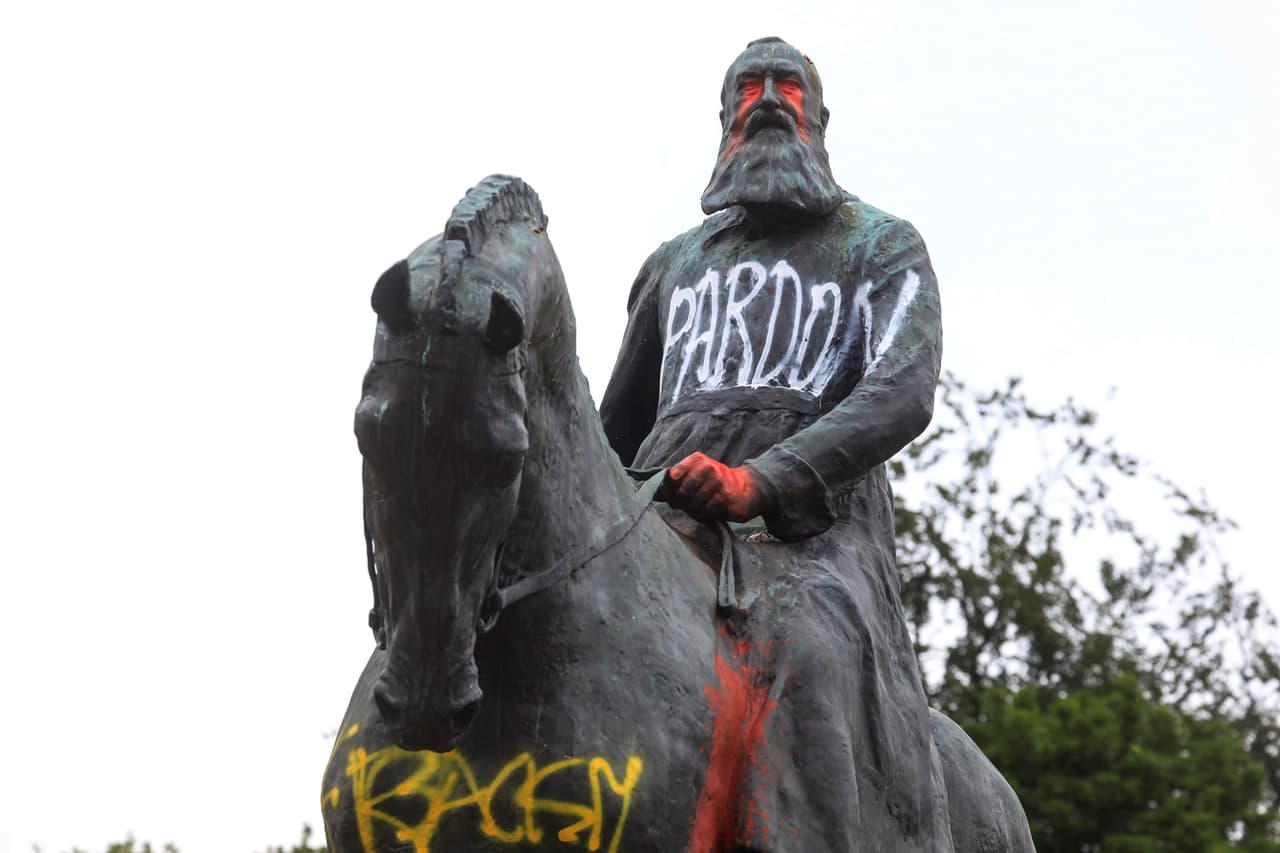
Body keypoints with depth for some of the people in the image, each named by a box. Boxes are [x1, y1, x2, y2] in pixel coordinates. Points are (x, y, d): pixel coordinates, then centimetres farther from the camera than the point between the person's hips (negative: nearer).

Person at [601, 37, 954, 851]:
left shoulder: (882, 246, 17)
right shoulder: (674, 265, 29)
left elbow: (904, 393, -2)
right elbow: (617, 431, 35)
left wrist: (762, 480, -18)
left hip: (809, 520, -3)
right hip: (664, 521, 3)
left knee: (809, 641, -35)